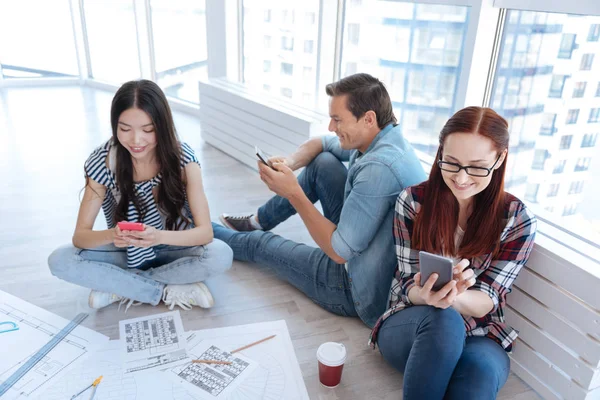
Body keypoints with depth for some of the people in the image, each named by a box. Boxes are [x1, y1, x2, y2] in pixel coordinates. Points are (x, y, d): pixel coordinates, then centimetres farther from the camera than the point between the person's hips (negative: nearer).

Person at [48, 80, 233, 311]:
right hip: (127, 252, 1)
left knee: (221, 256, -30)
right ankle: (169, 291, -19)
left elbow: (206, 231, -24)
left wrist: (160, 237, -43)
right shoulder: (102, 162, -18)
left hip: (172, 249, -1)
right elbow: (80, 236, -16)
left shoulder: (183, 158, -21)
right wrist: (111, 235, -39)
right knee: (59, 260, -22)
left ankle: (117, 287, -15)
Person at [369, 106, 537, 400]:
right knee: (442, 320, -36)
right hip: (409, 324, 0)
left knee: (480, 368, -36)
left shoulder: (518, 220, -7)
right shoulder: (412, 201, -8)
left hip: (479, 337, 1)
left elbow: (485, 302, -11)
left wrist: (454, 297, -36)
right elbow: (410, 286, -7)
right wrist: (427, 295, -33)